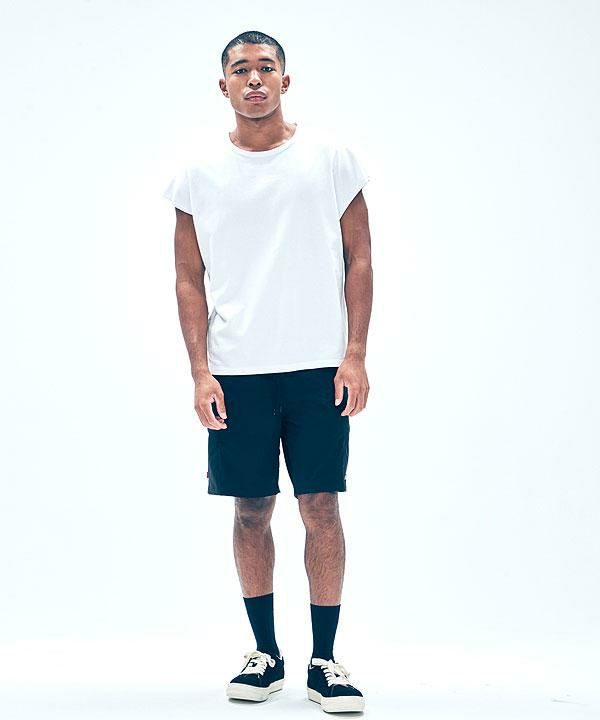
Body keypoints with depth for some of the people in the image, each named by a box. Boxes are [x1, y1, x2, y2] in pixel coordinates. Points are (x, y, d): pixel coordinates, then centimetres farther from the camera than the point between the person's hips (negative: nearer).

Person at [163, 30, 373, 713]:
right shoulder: (199, 172, 5)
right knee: (251, 511, 6)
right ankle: (265, 653, 19)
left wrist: (355, 356, -4)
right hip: (236, 372, 1)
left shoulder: (331, 156, 3)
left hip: (319, 369, -1)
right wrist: (200, 372, -2)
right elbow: (189, 280, 7)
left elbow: (359, 260, 5)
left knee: (322, 507, -2)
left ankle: (324, 661, 8)